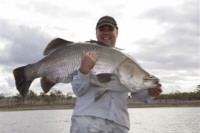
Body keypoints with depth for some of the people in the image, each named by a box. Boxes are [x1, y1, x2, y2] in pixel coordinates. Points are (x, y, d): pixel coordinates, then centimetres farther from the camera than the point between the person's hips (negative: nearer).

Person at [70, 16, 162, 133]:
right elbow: (78, 91, 0)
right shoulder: (85, 55, 8)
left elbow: (137, 93, 15)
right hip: (87, 118, -2)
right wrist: (84, 69, -17)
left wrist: (149, 93, -6)